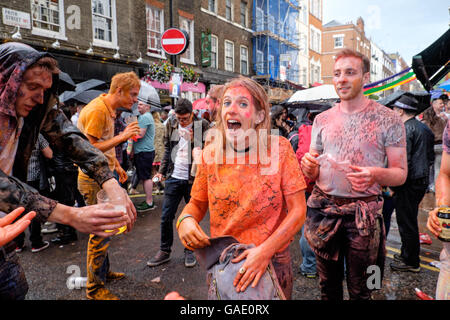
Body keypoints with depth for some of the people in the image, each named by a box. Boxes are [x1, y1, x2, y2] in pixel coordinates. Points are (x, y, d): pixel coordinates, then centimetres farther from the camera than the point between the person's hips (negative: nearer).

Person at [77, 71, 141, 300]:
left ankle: (103, 271, 36)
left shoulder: (110, 109, 11)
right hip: (93, 179, -10)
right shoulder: (97, 110, -19)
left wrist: (116, 166, 20)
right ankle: (95, 288, 13)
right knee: (102, 232, -2)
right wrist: (122, 137, -25)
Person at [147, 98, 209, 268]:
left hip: (194, 179, -3)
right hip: (174, 178, 3)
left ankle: (189, 251, 28)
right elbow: (167, 149, 13)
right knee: (166, 216, 7)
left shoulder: (202, 125, -6)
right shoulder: (171, 124, 5)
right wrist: (162, 171, 9)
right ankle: (164, 251, 25)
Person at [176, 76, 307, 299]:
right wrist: (185, 220, -16)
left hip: (273, 262, -1)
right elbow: (197, 203, 6)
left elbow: (298, 211, -12)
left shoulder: (279, 149, -12)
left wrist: (265, 251, -23)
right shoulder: (210, 155, -6)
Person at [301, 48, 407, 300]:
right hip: (324, 209, 3)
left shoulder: (388, 119, -3)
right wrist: (308, 167, -13)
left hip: (363, 214, -2)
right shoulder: (322, 120, 6)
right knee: (328, 286, 17)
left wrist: (376, 174, -25)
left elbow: (401, 174, -3)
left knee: (360, 291, 13)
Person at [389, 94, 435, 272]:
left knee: (407, 224, 2)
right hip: (423, 180, 10)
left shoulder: (405, 129, -16)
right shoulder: (425, 128, 14)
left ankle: (411, 262, 14)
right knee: (410, 221, 20)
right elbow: (431, 158, 19)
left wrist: (394, 186, -17)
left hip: (409, 183, -10)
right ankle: (407, 254, 34)